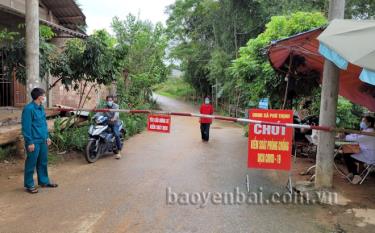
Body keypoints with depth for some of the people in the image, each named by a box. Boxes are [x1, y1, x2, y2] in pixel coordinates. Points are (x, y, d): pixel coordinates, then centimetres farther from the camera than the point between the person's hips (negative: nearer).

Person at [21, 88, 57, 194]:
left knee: (43, 162, 17)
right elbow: (26, 127, -18)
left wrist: (47, 137, 17)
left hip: (43, 141, 8)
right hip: (34, 142, -8)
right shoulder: (29, 108, -17)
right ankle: (29, 185, 18)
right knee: (31, 164, 5)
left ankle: (44, 181, 30)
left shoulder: (41, 107, 9)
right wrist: (30, 142, -17)